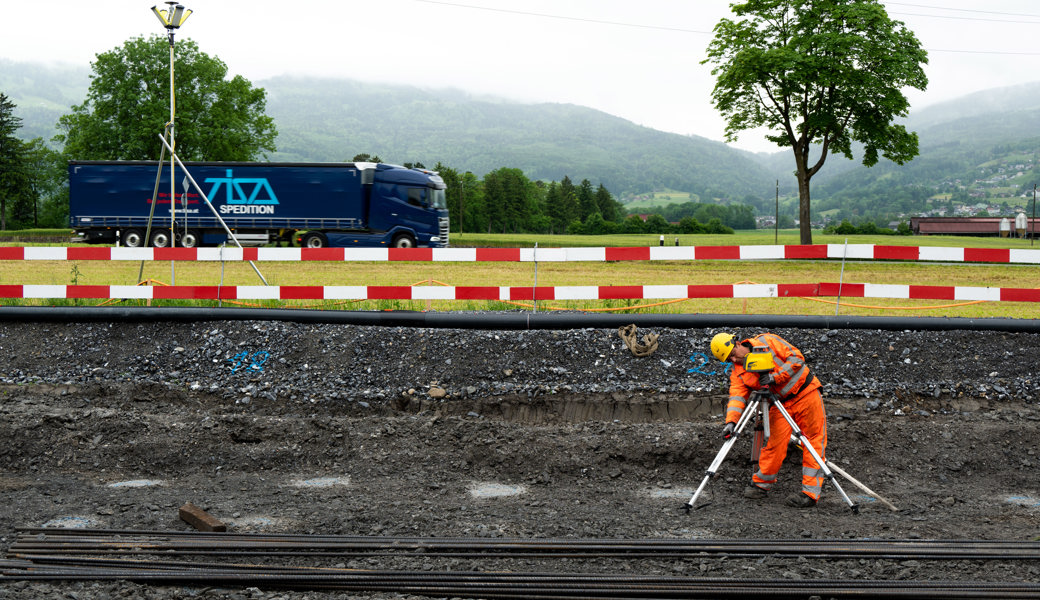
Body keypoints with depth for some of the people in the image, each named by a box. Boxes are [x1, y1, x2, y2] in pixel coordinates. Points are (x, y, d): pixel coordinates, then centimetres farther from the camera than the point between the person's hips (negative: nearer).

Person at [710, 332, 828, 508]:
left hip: (806, 393, -3)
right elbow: (737, 397, -13)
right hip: (781, 405, 4)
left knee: (814, 443, -5)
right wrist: (731, 422, -29)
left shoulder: (767, 341, -11)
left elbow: (797, 358, -15)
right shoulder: (738, 373, 0)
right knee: (774, 444, -5)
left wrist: (774, 377, -23)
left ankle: (811, 494, -3)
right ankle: (761, 485, 12)